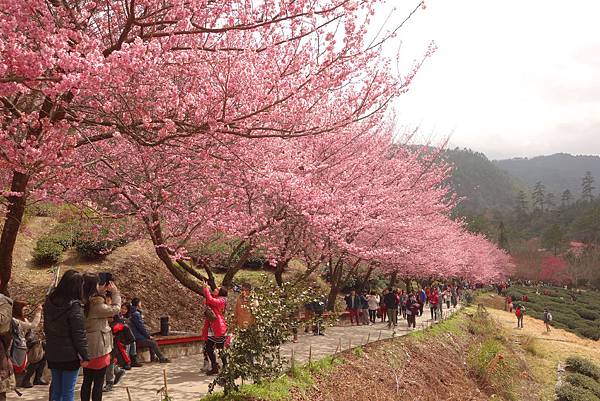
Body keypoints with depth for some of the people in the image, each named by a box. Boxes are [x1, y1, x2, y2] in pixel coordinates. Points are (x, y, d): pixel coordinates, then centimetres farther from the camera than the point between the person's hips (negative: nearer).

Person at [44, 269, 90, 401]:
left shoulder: (49, 301, 1)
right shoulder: (74, 306, -21)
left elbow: (46, 327, 14)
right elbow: (79, 334, -18)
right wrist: (85, 356, -10)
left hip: (52, 354, 7)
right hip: (70, 355, -7)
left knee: (56, 389, 18)